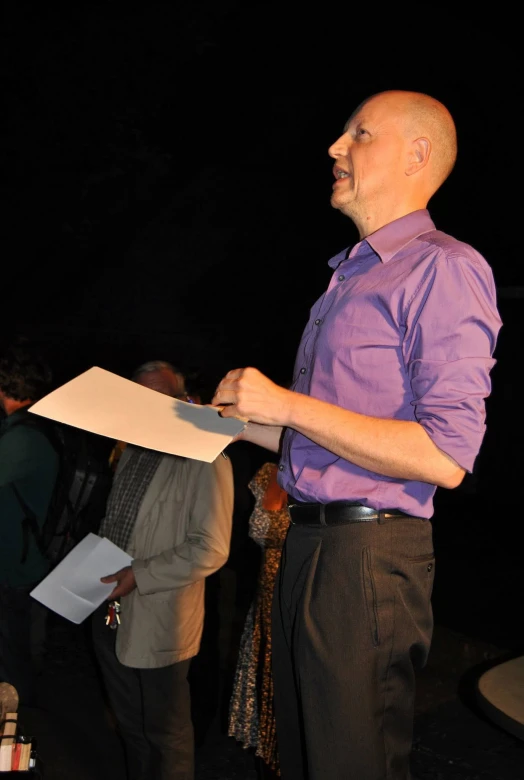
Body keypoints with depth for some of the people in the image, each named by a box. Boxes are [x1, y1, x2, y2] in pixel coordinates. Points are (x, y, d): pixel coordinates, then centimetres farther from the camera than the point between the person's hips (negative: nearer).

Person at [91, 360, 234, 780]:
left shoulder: (205, 462, -14)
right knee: (130, 723, 21)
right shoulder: (131, 453, 10)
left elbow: (211, 550, -19)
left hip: (159, 618, -7)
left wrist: (139, 576, -21)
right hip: (111, 608, 7)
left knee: (165, 730, 9)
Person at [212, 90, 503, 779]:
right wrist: (237, 420, 13)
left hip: (367, 557, -9)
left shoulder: (444, 267, -11)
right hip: (308, 542, 9)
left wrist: (286, 404, -17)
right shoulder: (348, 278, 19)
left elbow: (445, 458, -21)